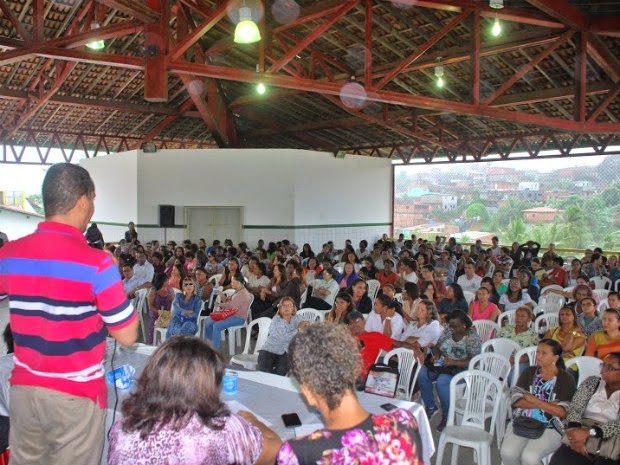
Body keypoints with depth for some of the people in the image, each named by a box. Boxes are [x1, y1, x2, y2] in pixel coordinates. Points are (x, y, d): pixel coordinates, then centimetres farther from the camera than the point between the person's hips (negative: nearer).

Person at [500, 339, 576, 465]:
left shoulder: (566, 379, -1)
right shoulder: (529, 372, 9)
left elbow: (562, 412, -11)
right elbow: (516, 399, -1)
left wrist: (534, 401, -11)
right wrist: (545, 405, -10)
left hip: (549, 428, -3)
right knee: (507, 453, -22)